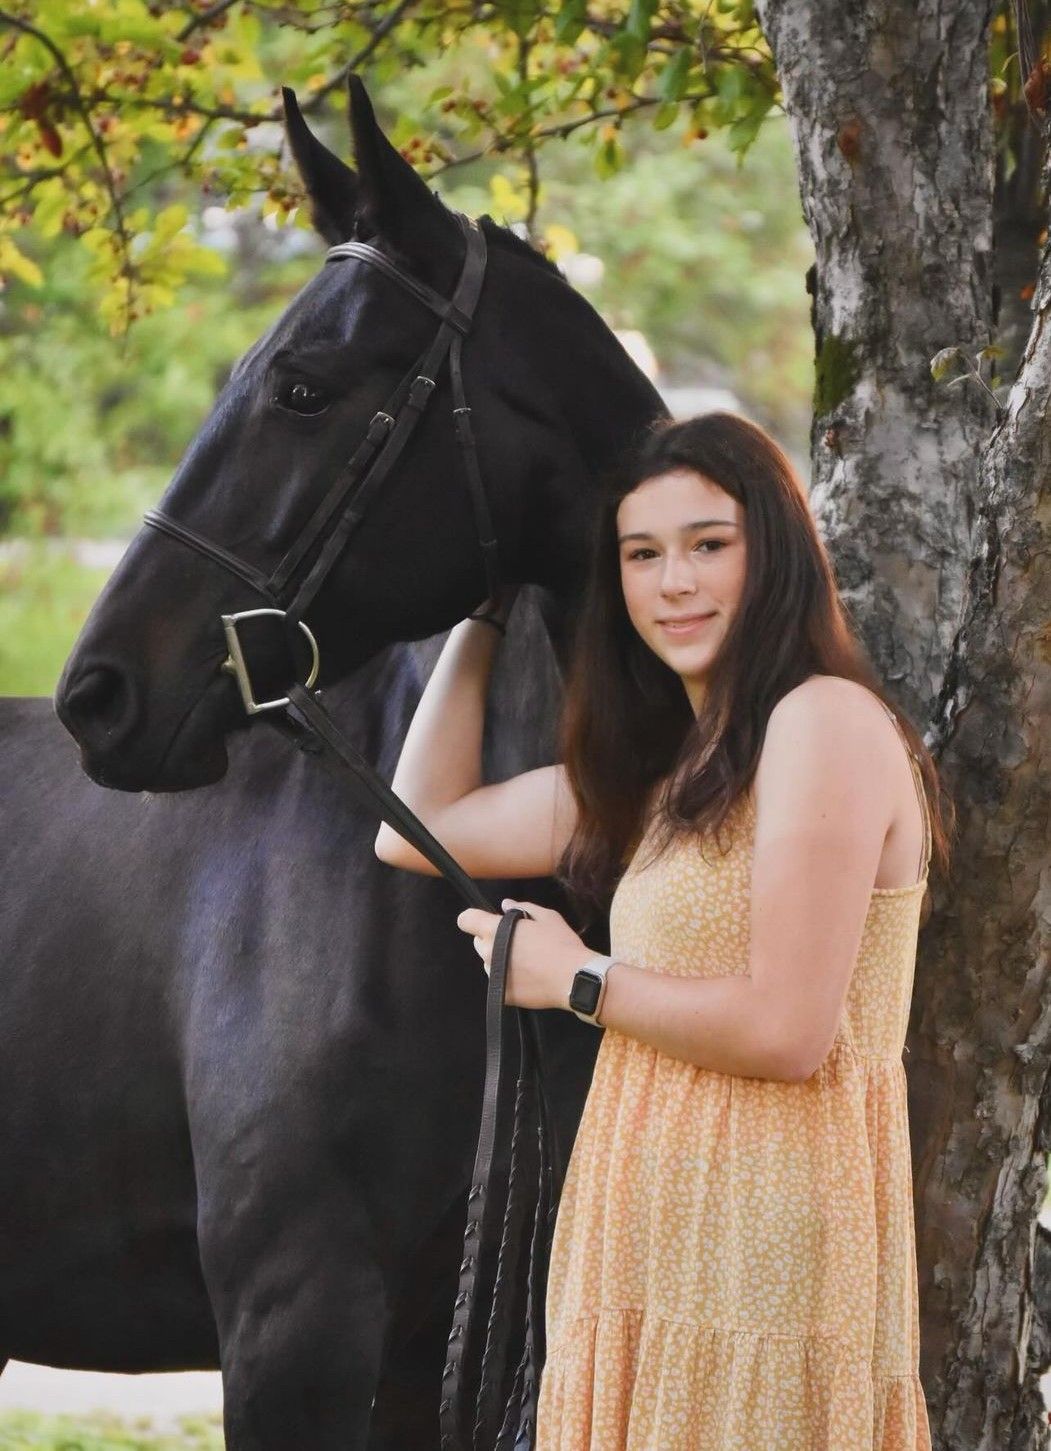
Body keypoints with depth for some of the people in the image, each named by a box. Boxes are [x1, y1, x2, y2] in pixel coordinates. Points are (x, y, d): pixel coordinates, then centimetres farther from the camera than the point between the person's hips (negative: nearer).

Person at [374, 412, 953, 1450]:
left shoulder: (826, 720, -11)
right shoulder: (666, 763, 16)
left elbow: (786, 1032, -18)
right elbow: (418, 830, 23)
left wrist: (577, 980, -4)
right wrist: (482, 612, 23)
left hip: (760, 1242, -8)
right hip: (648, 1239, 8)